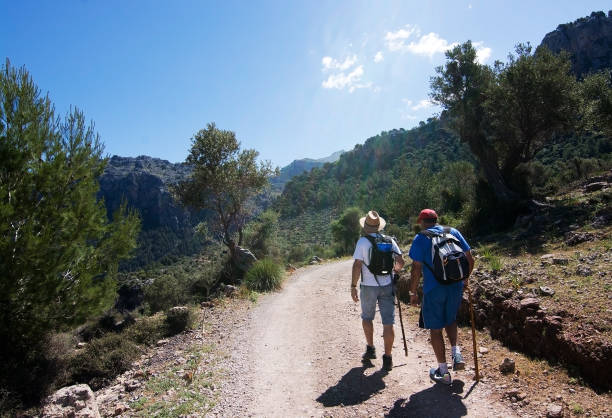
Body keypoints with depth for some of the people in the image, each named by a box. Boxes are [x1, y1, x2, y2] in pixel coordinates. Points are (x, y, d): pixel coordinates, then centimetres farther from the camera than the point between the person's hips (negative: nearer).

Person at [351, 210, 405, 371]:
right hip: (387, 285, 2)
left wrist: (353, 286, -6)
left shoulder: (362, 242, -8)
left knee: (367, 317, 21)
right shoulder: (389, 240, 2)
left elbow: (357, 265, -13)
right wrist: (395, 269, 24)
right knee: (388, 322, 5)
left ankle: (370, 348, 27)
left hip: (368, 286, -2)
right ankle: (387, 358, 7)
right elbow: (400, 262, 2)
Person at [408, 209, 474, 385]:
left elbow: (416, 269, -11)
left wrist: (413, 293, -2)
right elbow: (470, 260, 7)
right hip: (456, 286, 5)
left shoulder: (421, 238, -6)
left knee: (435, 329, 9)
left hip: (433, 289, -4)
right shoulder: (454, 232, 6)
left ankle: (443, 372, 17)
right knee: (451, 320, 28)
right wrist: (464, 279, 22)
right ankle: (456, 353, 12)